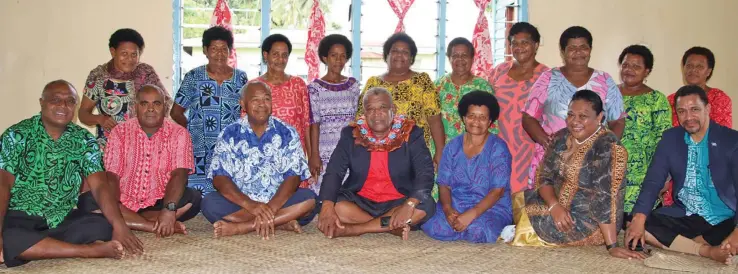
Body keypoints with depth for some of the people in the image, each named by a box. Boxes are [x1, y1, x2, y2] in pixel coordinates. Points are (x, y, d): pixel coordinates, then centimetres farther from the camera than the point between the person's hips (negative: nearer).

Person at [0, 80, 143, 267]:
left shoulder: (84, 140, 3)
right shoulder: (16, 135, -3)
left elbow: (99, 186, -6)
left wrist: (119, 225, -23)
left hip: (63, 220, 3)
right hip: (19, 218, -3)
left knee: (103, 226, -22)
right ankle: (93, 250, -29)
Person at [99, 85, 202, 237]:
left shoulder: (178, 133, -3)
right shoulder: (120, 132, 1)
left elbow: (179, 174, -15)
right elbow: (112, 176, -5)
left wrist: (169, 209, -33)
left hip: (160, 203, -1)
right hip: (125, 203, 1)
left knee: (193, 198, -28)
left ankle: (128, 220, -22)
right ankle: (159, 226, -29)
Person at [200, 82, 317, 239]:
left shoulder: (287, 134, 3)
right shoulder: (229, 135, 2)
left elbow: (293, 177, -6)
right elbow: (219, 178, -8)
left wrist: (271, 208, -23)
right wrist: (250, 205, -25)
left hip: (278, 202, 0)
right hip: (241, 202, 0)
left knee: (309, 199, -26)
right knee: (210, 203, -27)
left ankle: (240, 227, -28)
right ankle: (281, 222, -25)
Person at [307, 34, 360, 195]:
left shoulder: (353, 85, 8)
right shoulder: (315, 87, -1)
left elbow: (356, 120, 11)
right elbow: (314, 124, -4)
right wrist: (314, 155, -8)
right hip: (325, 152, -2)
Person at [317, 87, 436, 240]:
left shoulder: (411, 134, -6)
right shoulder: (351, 135, 0)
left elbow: (425, 173, -15)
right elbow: (334, 172, -9)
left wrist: (409, 205, -34)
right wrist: (327, 206, -28)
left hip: (397, 203, 0)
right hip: (360, 202, 1)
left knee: (426, 205, -31)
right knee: (336, 204, -28)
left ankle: (352, 229, -25)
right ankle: (393, 227, -20)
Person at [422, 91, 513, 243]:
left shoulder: (498, 148, -4)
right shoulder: (453, 146, 9)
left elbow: (498, 190, -11)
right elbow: (444, 184, 4)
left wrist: (471, 214, -24)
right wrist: (448, 209, -18)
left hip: (490, 208, -2)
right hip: (455, 206, 3)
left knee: (478, 230, -35)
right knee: (434, 227, -27)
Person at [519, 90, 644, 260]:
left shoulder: (607, 147, -21)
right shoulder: (561, 138, 1)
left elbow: (605, 199, -28)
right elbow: (544, 177, 0)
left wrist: (612, 245, -30)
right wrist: (555, 206, -20)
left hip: (589, 223, -7)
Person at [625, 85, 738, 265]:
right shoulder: (670, 138, 2)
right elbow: (653, 181, -3)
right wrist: (638, 219, -21)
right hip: (683, 217, 4)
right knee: (637, 227, -22)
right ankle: (708, 251, -22)